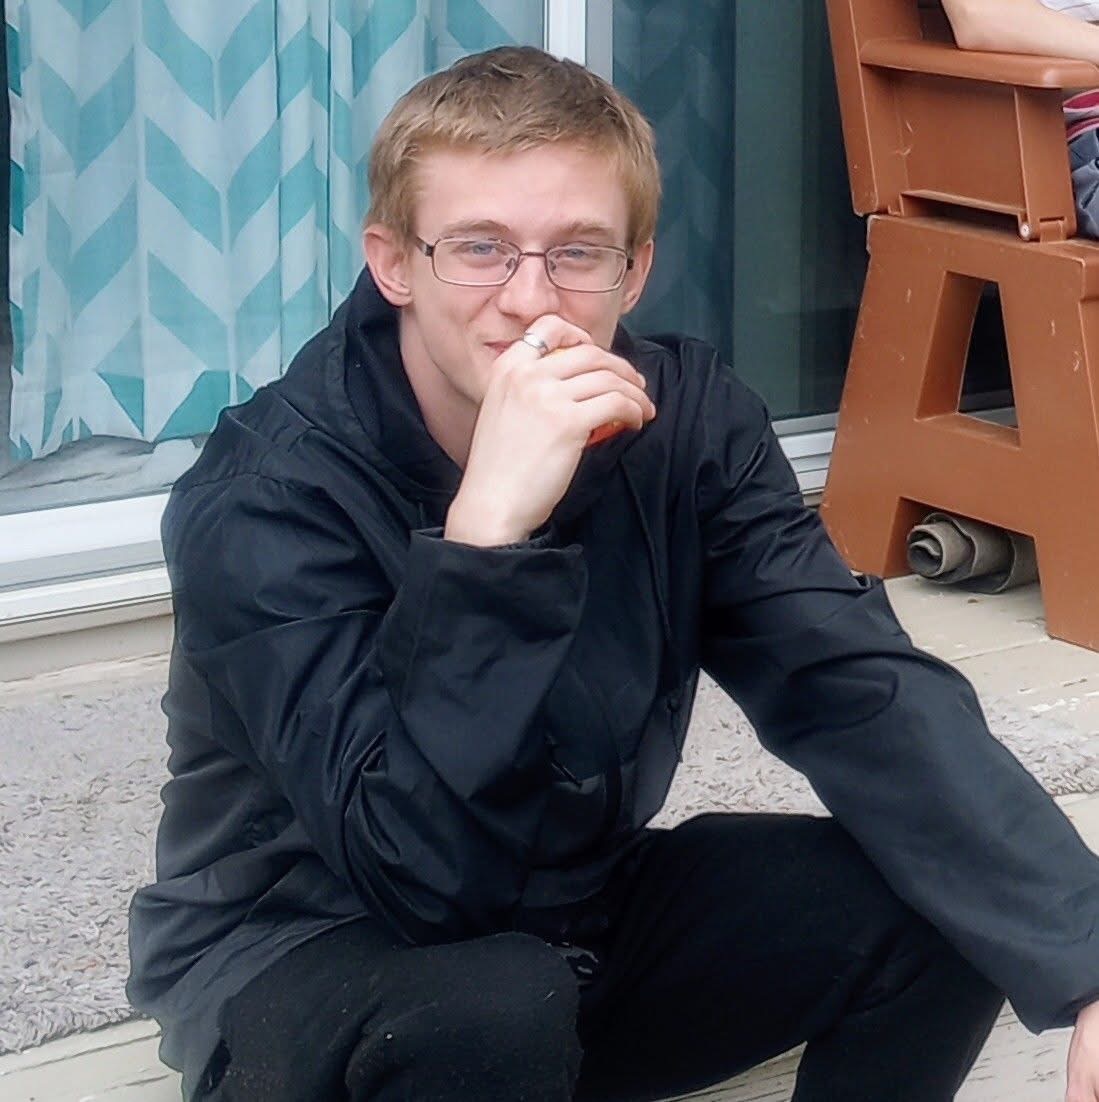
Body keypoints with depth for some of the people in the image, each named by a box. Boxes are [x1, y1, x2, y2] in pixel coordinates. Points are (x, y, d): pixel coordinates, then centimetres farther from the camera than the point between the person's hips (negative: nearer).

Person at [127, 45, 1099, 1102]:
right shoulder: (263, 497, -24)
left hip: (581, 917, 5)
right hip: (305, 965, -5)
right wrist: (488, 530, -42)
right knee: (493, 1011, -37)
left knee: (949, 910, -15)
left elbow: (870, 694, -20)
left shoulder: (686, 419, -10)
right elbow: (423, 877, -32)